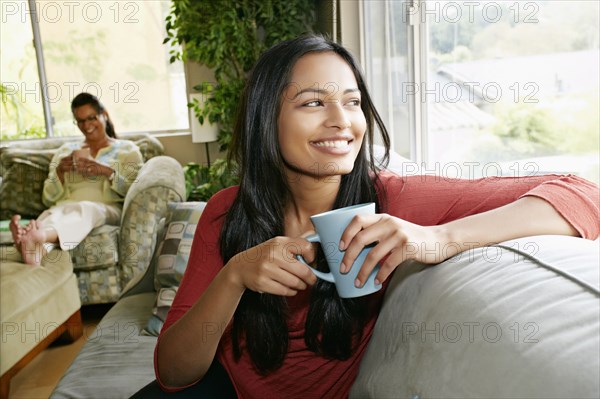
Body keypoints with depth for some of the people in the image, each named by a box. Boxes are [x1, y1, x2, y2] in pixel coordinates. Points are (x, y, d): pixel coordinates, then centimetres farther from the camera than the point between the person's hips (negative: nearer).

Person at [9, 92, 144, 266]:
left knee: (85, 209, -39)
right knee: (51, 213, -35)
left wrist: (107, 172, -12)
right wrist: (60, 171, 2)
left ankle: (39, 235, -67)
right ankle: (36, 248, -67)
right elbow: (48, 199, 19)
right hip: (65, 208, 3)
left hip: (108, 209, -2)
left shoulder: (127, 149, 18)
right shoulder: (65, 150, 26)